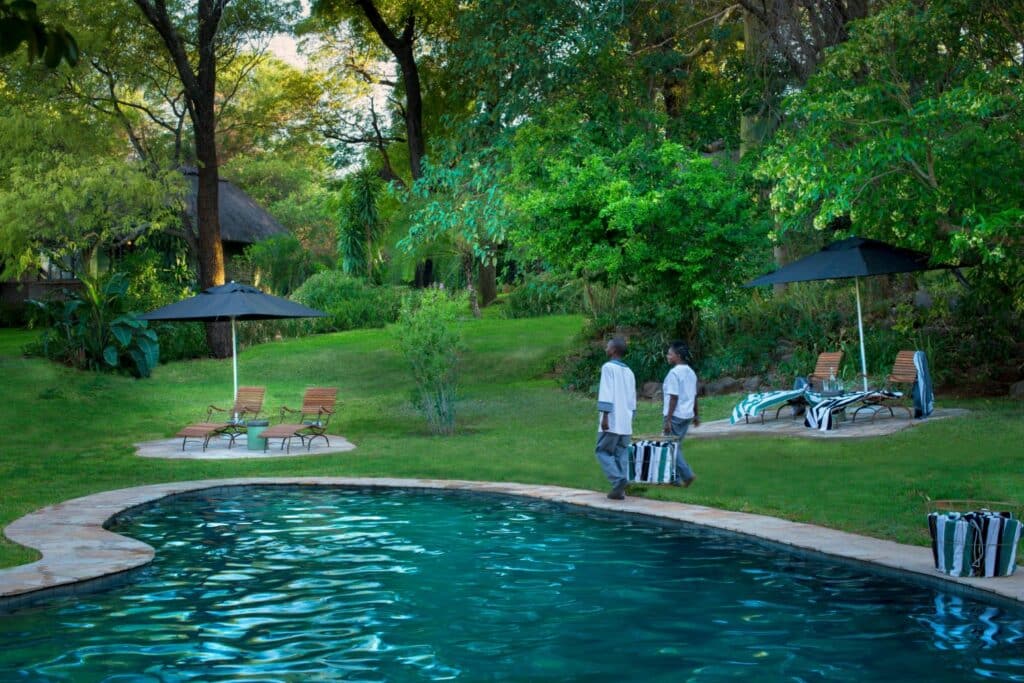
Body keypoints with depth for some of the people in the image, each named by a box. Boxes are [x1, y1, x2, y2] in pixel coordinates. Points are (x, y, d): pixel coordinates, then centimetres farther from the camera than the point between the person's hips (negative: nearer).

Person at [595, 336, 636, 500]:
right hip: (626, 422, 7)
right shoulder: (629, 372, 15)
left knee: (603, 451, 1)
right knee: (621, 454, 8)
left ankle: (618, 480, -17)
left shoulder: (609, 367, -7)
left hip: (611, 421, -7)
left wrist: (604, 416, -17)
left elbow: (607, 394, -15)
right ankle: (619, 489, 4)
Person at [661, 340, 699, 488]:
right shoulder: (691, 373, 11)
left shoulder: (674, 373, -15)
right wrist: (696, 415, 24)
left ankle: (687, 474, -9)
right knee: (676, 446, 14)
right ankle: (676, 478, 15)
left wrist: (668, 420, -18)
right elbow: (694, 396, 16)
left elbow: (674, 398, -19)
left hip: (676, 415, -8)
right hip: (687, 415, 9)